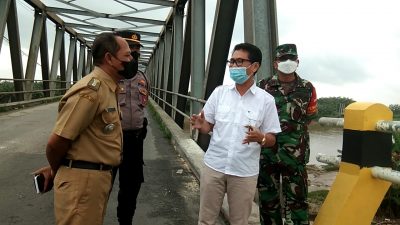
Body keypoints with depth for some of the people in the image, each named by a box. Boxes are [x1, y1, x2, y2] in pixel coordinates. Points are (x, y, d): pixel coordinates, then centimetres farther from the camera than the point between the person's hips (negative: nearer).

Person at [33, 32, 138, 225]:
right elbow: (56, 142, -19)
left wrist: (55, 169, 16)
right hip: (82, 179, -9)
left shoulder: (108, 88, 11)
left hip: (99, 177, 9)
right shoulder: (91, 89, -21)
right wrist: (57, 171, 1)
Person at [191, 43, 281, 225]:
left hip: (245, 171, -1)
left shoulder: (266, 100, -5)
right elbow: (208, 126, 6)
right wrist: (200, 125, -16)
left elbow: (271, 139, -2)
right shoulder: (219, 92, 1)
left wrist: (260, 138, -24)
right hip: (214, 166, 2)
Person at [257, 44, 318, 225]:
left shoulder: (307, 88, 3)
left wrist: (293, 129, 6)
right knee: (267, 197, 13)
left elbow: (310, 117, 13)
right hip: (267, 151, 1)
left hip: (295, 153, -1)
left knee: (296, 198, 5)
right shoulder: (264, 86, 2)